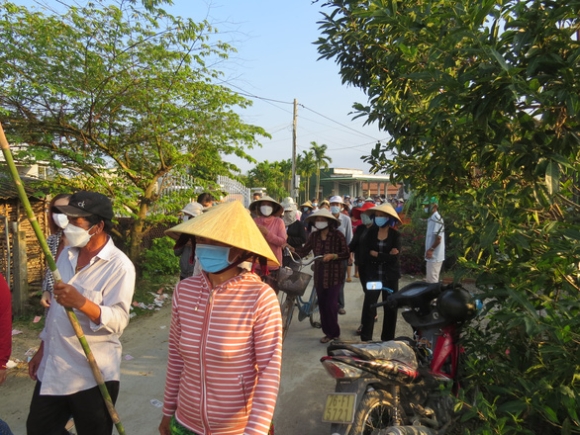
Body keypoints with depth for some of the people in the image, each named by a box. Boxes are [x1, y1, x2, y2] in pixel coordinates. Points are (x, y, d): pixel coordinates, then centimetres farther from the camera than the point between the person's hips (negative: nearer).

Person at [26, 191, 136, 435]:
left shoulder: (119, 266, -18)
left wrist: (82, 303, -40)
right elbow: (56, 308, 15)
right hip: (51, 369, 7)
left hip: (92, 376, -7)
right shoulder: (66, 254, 5)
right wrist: (42, 349, 17)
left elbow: (119, 320, -26)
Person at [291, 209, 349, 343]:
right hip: (319, 275, 5)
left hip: (334, 275, -5)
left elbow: (346, 254, -7)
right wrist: (291, 248, -15)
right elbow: (304, 251, 1)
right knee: (322, 304, 8)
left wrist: (333, 256, -21)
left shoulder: (337, 235, -7)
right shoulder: (314, 236, 6)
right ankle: (328, 332, 20)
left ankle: (334, 333, 12)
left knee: (330, 304, -6)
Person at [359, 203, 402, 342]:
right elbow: (364, 252, -11)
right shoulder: (371, 231, 0)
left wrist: (375, 254, -14)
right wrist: (386, 255, -17)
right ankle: (365, 338, 7)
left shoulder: (396, 235, -4)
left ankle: (388, 339, 23)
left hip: (390, 276, 0)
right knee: (368, 306, -4)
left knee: (390, 307, 9)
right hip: (373, 274, 0)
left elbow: (395, 257, -16)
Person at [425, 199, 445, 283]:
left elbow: (438, 238, -21)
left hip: (434, 256, -10)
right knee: (430, 280, 18)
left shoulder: (436, 219, -18)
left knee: (432, 281, -3)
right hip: (432, 256, 10)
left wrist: (431, 249, -18)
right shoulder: (431, 218, 13)